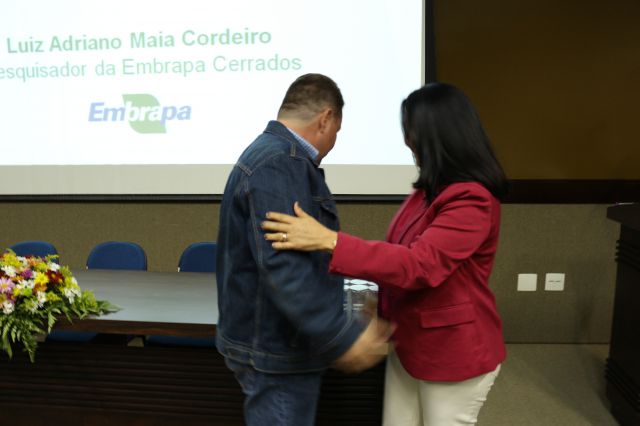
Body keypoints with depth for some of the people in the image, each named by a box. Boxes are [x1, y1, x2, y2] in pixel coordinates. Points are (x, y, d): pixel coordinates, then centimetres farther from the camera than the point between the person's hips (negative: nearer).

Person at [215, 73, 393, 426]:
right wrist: (342, 336, -29)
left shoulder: (271, 153, 12)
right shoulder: (279, 164, -22)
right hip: (276, 348, -10)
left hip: (275, 340, 10)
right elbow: (282, 264, -31)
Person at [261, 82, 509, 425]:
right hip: (408, 343, 8)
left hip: (453, 353, -8)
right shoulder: (431, 189, 5)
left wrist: (329, 241, -38)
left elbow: (419, 265, -33)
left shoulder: (472, 200, -24)